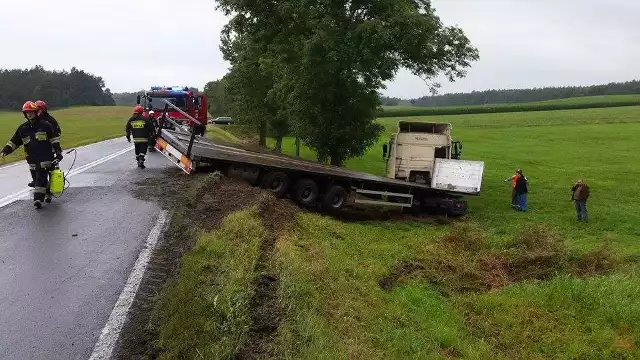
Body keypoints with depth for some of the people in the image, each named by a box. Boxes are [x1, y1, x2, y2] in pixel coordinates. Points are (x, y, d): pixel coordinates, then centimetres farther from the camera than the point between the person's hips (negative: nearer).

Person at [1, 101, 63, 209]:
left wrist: (58, 152, -2)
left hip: (45, 157, -5)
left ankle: (38, 199, -9)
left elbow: (54, 139, 2)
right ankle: (48, 193, 25)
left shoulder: (45, 125, 0)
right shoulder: (22, 128, 12)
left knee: (41, 177, -10)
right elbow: (14, 142, 15)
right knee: (36, 178, 8)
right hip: (31, 158, 5)